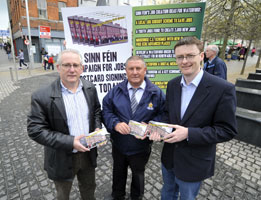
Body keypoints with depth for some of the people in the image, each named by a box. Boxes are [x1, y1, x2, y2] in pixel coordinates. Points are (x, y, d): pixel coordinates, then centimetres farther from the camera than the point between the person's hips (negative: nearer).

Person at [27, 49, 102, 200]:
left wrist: (97, 128, -11)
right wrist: (70, 142, -25)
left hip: (88, 153, 4)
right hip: (62, 159, -3)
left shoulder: (90, 88, -6)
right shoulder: (41, 97, -21)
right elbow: (36, 130, -18)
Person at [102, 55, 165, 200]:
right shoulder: (116, 90, -7)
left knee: (138, 174, 26)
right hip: (118, 144, 2)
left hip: (141, 147, -1)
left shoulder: (156, 93, -10)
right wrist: (115, 123, -26)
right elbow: (106, 110, -7)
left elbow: (163, 115, -8)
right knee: (118, 172, 27)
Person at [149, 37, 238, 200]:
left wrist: (188, 133, -28)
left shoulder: (223, 89, -21)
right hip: (169, 156, 5)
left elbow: (228, 130, -18)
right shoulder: (173, 84, -4)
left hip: (194, 162, -4)